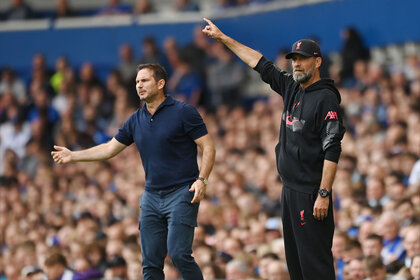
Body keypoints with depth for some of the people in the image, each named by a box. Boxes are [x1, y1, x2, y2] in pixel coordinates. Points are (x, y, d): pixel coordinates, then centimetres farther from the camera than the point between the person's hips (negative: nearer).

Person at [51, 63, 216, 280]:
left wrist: (201, 180, -18)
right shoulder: (136, 120, 12)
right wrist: (73, 156, 14)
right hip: (151, 195, 6)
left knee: (178, 253, -19)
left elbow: (208, 148, -5)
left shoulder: (183, 112, -5)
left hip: (181, 194, -6)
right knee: (151, 262, 3)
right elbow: (110, 148, 20)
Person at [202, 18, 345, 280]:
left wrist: (324, 194, -22)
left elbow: (332, 150, -17)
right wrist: (223, 38, 25)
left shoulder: (326, 98, -12)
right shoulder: (292, 88, 11)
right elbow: (262, 65, 22)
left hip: (311, 193, -9)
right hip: (290, 188, 9)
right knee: (294, 258, 11)